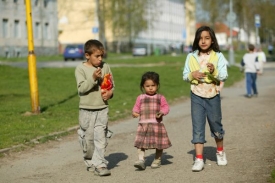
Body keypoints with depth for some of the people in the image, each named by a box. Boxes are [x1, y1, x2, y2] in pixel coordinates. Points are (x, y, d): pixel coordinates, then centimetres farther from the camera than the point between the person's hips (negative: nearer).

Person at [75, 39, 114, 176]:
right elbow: (81, 88, -14)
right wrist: (93, 78, -24)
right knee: (88, 138, 8)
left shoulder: (105, 67, 4)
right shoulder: (80, 69, -6)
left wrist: (110, 93, -9)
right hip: (86, 109, -2)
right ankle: (90, 162, 25)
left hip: (102, 108, 2)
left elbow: (112, 84, 12)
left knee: (101, 137, -6)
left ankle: (99, 164, -3)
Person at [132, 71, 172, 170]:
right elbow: (136, 107, 11)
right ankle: (141, 160, -11)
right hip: (143, 124, 1)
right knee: (141, 143, -10)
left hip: (157, 124, -1)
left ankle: (157, 160, 23)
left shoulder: (160, 97, 6)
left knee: (159, 144, 6)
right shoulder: (140, 98, 9)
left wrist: (162, 112, -17)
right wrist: (134, 112, -11)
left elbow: (165, 107, 4)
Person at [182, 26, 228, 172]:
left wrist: (214, 71, -28)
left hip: (213, 95, -1)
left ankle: (220, 151, 38)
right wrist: (192, 75, -15)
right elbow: (185, 76, 5)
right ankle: (199, 159, -1)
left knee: (216, 125, 14)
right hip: (196, 96, 1)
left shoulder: (218, 56, -5)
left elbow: (224, 76, -10)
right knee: (197, 128, -3)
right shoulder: (191, 57, 0)